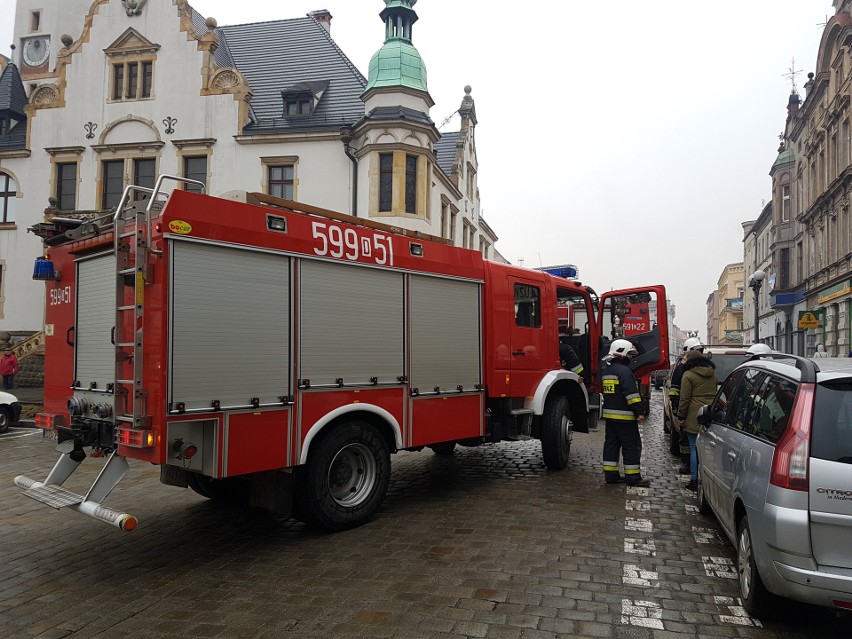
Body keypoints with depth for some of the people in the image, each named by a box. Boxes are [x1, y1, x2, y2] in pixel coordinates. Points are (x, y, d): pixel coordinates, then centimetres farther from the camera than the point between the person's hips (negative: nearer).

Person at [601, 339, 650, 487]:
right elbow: (632, 393, -20)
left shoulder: (606, 370, 15)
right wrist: (640, 412, -18)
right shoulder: (624, 371, -15)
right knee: (632, 446, -1)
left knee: (611, 444, 11)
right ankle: (633, 477, 3)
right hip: (624, 415, -9)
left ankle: (610, 474, 13)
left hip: (609, 413, 9)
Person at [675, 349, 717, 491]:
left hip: (695, 416, -6)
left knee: (694, 448, 0)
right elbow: (714, 393, 20)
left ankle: (694, 480, 4)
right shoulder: (712, 374, 14)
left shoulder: (688, 375, -7)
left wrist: (681, 417, -2)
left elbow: (684, 399, -9)